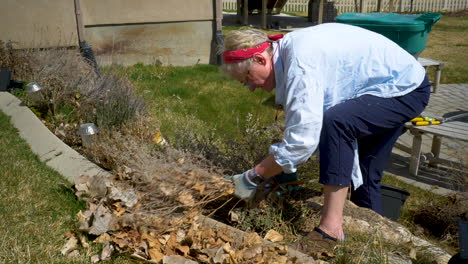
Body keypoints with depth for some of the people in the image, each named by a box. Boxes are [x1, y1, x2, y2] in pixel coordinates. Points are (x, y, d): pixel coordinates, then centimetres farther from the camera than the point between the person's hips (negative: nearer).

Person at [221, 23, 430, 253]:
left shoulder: (301, 63, -31)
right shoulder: (291, 50, -1)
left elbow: (302, 141, -33)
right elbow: (304, 124, 8)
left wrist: (253, 178, -21)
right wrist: (281, 171, 9)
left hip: (407, 89, -10)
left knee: (335, 123, -33)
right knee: (362, 176, 13)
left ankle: (332, 227, -25)